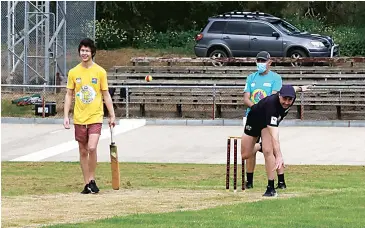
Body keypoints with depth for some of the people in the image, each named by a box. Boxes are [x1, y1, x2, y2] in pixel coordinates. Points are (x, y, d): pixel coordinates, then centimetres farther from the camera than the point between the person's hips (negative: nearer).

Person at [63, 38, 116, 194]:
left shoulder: (100, 72, 0)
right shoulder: (73, 72, 4)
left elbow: (106, 95, 5)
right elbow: (69, 95, 8)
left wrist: (112, 116, 3)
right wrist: (66, 116, 1)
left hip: (95, 117, -2)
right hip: (79, 118, 3)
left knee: (92, 148, -18)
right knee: (83, 152, 6)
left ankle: (92, 180, -3)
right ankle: (87, 184, 15)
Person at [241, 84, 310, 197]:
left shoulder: (291, 97, -30)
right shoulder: (271, 105, -47)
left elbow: (291, 89, 0)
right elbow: (274, 136, -55)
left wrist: (300, 88, 24)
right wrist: (278, 156, -64)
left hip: (270, 121, 3)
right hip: (254, 120, -3)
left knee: (268, 151, -20)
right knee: (245, 155, 0)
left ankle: (271, 188, -16)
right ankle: (260, 146, 34)